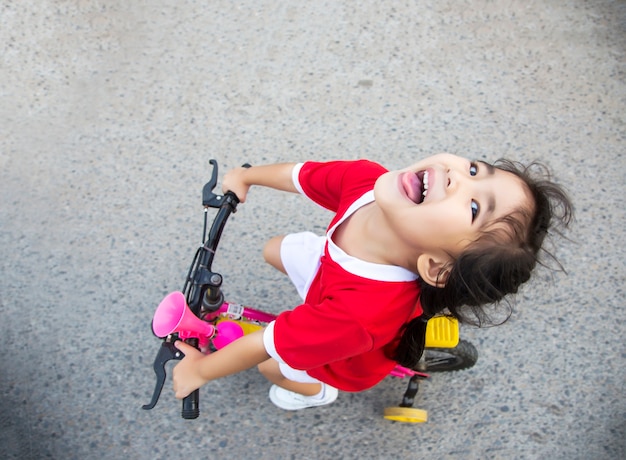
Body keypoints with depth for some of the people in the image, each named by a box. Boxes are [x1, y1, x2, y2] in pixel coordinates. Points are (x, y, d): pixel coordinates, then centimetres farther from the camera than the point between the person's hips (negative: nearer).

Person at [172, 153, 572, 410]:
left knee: (270, 367, 19)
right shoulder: (368, 179, -39)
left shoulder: (362, 316, -54)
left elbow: (264, 346, -37)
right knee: (274, 251, 26)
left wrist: (200, 369, -19)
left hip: (347, 362, -4)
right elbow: (301, 175, -17)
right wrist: (245, 176, 3)